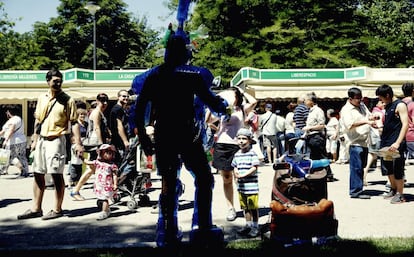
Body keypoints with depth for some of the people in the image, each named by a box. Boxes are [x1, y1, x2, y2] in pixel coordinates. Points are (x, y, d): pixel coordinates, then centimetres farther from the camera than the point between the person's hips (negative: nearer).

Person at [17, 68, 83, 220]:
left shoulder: (68, 100, -5)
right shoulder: (42, 98, 10)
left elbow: (74, 123, -7)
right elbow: (38, 120, 17)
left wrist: (78, 144, -13)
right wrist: (35, 140, 15)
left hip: (56, 139, -6)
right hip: (42, 140, 6)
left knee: (57, 175, -2)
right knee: (38, 174, 9)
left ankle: (57, 209, 8)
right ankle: (36, 209, 19)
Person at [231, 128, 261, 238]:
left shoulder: (252, 153, -8)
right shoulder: (237, 154, 11)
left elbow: (254, 168, -14)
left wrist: (243, 175, -20)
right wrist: (236, 172, -4)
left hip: (251, 185, -6)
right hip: (241, 186, 6)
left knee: (253, 207, 0)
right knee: (245, 207, 15)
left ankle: (255, 227, 9)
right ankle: (248, 225, 26)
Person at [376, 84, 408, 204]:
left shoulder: (400, 105, -11)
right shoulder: (388, 106, 15)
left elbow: (405, 124, -19)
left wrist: (398, 143, -26)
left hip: (395, 144, -9)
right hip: (386, 142, 9)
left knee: (397, 169, -2)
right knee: (387, 168, 15)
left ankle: (400, 195, 7)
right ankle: (393, 190, 30)